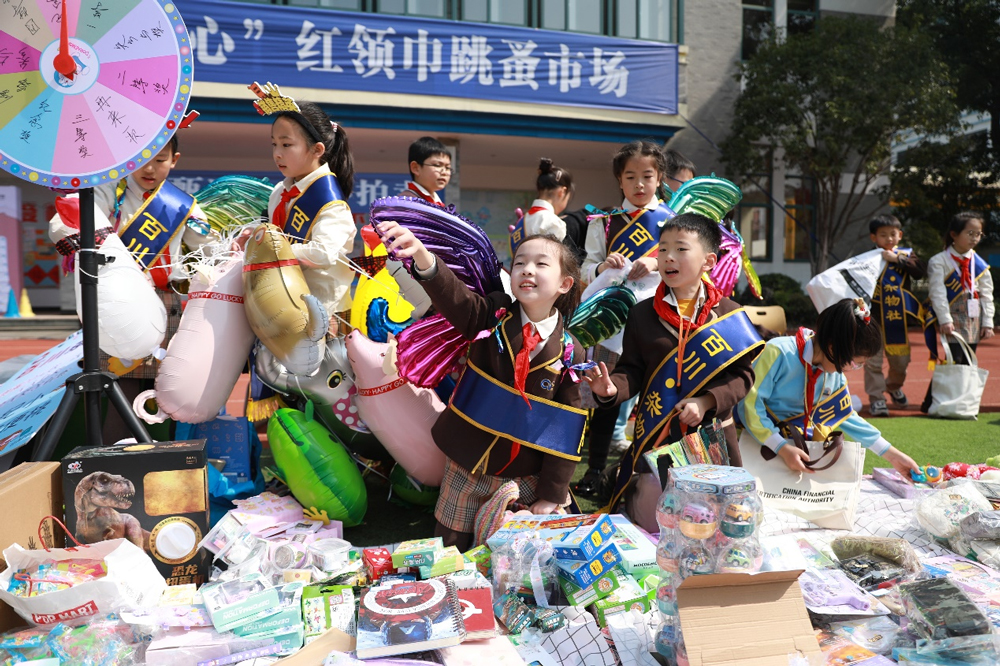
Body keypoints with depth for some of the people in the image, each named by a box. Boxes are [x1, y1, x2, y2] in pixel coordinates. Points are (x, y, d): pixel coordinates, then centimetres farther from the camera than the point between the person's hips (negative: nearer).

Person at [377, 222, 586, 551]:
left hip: (523, 478, -1)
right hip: (465, 466, 2)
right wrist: (422, 256, -47)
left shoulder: (569, 353, -10)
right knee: (447, 551, 17)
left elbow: (569, 429, -9)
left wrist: (551, 496, -9)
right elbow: (453, 297, -27)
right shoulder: (493, 317, -7)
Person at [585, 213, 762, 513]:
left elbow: (742, 374, -3)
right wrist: (613, 387, -19)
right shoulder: (642, 314, 2)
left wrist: (706, 402, -17)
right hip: (654, 436, 1)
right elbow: (632, 370, 2)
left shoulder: (728, 314, -1)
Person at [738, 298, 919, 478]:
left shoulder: (835, 374, 1)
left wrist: (893, 455, 13)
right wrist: (782, 448, -25)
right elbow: (749, 404, -23)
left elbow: (846, 416, 13)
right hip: (760, 441, -6)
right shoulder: (779, 353, -23)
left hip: (800, 446, 6)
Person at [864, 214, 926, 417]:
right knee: (873, 359, -4)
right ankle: (876, 397, 8)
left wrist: (896, 259, -16)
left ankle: (894, 386, 43)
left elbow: (921, 271, -12)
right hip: (874, 318, -3)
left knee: (901, 358, 15)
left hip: (898, 317, 3)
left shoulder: (906, 255, 5)